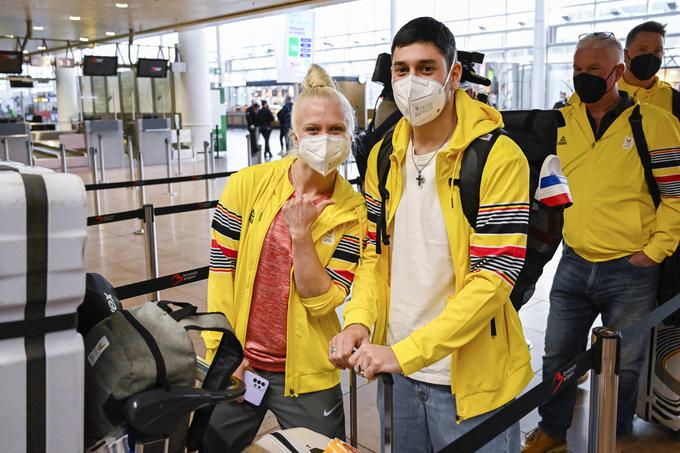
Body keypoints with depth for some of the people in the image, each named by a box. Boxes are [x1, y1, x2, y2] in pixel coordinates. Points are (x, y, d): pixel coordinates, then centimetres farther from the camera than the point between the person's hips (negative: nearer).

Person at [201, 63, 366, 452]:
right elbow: (221, 266, -3)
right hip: (238, 364, 1)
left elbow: (321, 302, -12)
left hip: (307, 373, -1)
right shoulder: (249, 184, -7)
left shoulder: (353, 211, -8)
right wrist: (223, 349, -5)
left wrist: (300, 232, -21)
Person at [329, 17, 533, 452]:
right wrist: (358, 321, -10)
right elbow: (375, 252, 8)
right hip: (397, 370, 6)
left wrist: (405, 352, -24)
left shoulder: (499, 157, -16)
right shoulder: (384, 156, 3)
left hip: (469, 376, -5)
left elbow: (494, 278, -21)